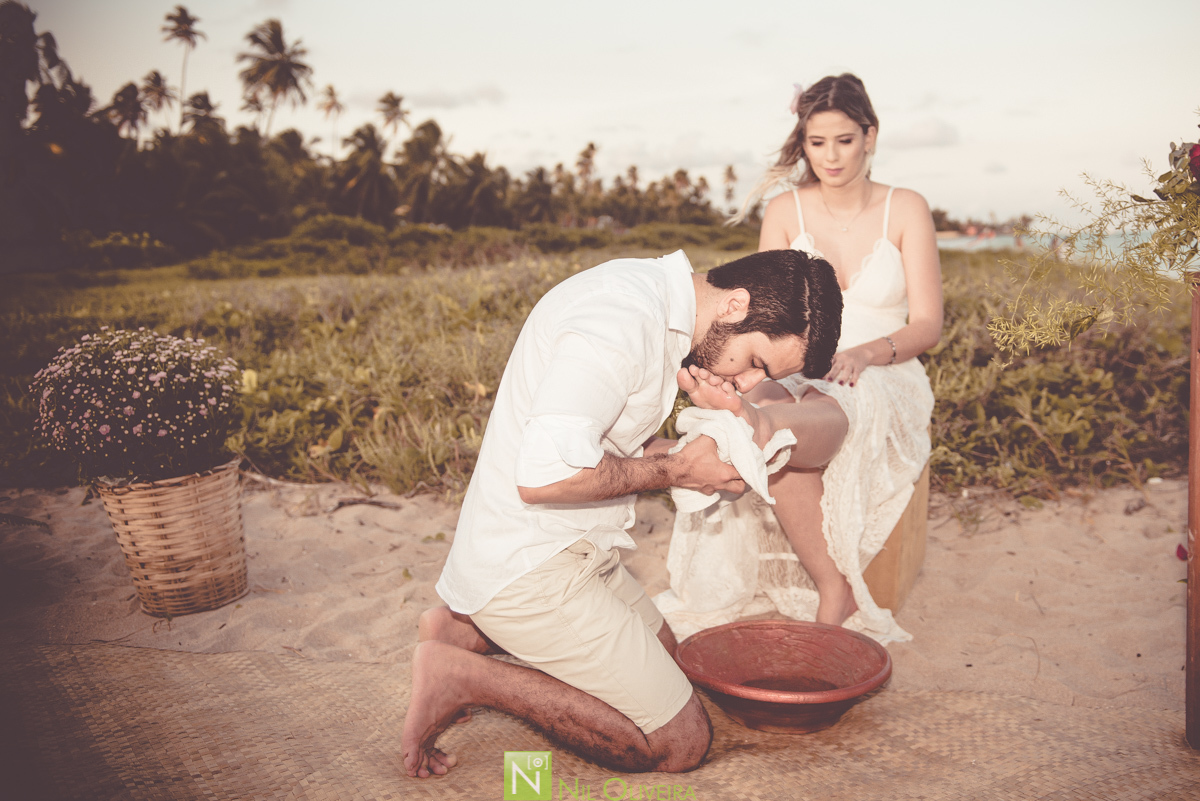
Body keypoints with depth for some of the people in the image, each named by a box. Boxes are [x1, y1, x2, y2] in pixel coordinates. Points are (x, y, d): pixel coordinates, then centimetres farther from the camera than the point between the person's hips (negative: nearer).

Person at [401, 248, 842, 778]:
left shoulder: (656, 300, 7)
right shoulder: (623, 316, -25)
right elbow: (545, 474, -32)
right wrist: (676, 469, -17)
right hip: (530, 568, -10)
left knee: (660, 649, 29)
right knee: (679, 743, -4)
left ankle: (465, 630, 17)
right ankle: (463, 676, -4)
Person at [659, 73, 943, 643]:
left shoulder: (906, 210, 2)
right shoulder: (786, 211, 6)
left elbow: (927, 325, -3)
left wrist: (865, 353, -24)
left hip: (881, 382, -2)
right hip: (798, 377, 2)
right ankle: (835, 590, -31)